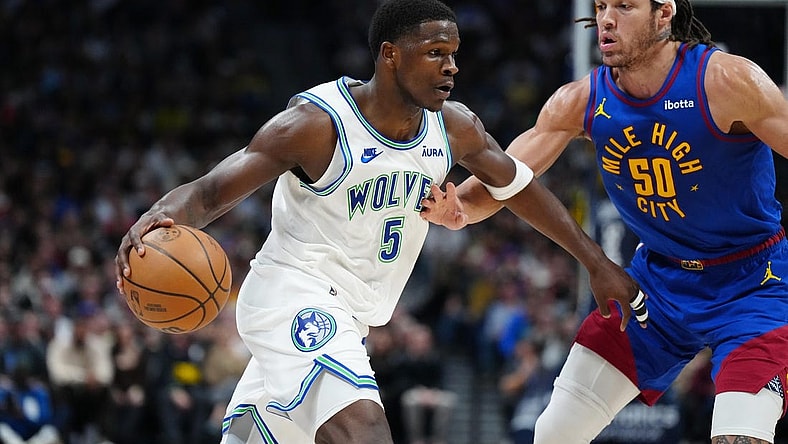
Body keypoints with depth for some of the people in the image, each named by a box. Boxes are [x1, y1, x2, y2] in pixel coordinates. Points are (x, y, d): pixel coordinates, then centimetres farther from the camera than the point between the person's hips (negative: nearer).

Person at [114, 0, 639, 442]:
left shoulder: (455, 127, -1)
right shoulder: (316, 123, -20)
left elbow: (519, 188, 16)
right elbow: (208, 193, -22)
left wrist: (598, 263, 20)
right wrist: (160, 216, -44)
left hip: (346, 313, 8)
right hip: (295, 295, -8)